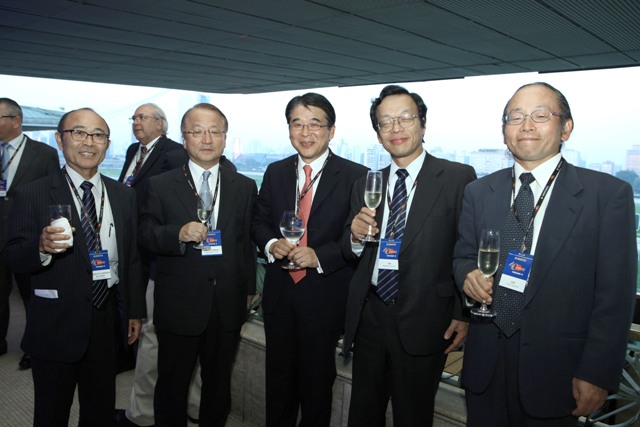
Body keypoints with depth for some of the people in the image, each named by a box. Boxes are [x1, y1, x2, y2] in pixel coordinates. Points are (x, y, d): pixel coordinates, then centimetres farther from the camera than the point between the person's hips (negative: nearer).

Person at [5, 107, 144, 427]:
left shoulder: (124, 196, 4)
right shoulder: (32, 195, -8)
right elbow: (14, 259, -9)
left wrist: (136, 311, 10)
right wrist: (42, 247, -31)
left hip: (107, 323, 3)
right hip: (55, 326, -3)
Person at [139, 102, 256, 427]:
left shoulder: (244, 187, 4)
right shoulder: (160, 186, -1)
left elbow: (248, 242, 7)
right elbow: (145, 234, -5)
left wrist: (249, 288, 7)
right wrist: (178, 234, -24)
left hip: (228, 306, 2)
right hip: (178, 306, -1)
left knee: (219, 385, 19)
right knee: (172, 387, 16)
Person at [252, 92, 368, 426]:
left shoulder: (356, 176, -9)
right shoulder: (275, 172, 5)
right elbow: (260, 220, 11)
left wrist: (320, 256, -22)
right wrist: (271, 244, -10)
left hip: (325, 294, -4)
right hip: (279, 290, 4)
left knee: (316, 378, 14)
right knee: (278, 373, 20)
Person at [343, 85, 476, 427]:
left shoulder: (458, 178, -6)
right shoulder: (366, 185, 9)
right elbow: (351, 254, 10)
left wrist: (463, 314, -10)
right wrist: (356, 236, -12)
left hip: (423, 321, -4)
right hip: (369, 317, 4)